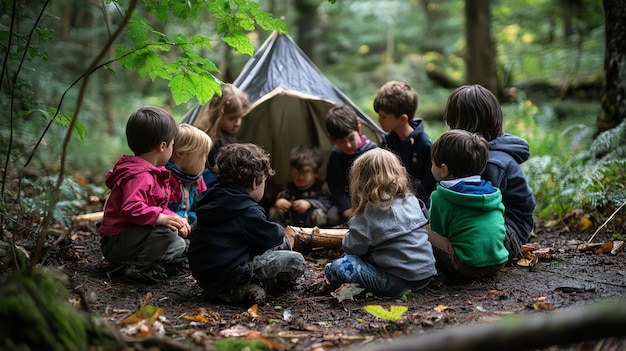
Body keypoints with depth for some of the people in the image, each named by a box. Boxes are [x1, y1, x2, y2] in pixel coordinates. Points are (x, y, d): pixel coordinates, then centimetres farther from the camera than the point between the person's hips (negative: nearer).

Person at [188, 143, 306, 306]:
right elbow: (270, 237, -4)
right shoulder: (247, 210, -14)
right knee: (296, 261, -7)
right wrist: (280, 232, 19)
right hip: (226, 278, -9)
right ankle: (243, 289, -1)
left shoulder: (213, 199, 12)